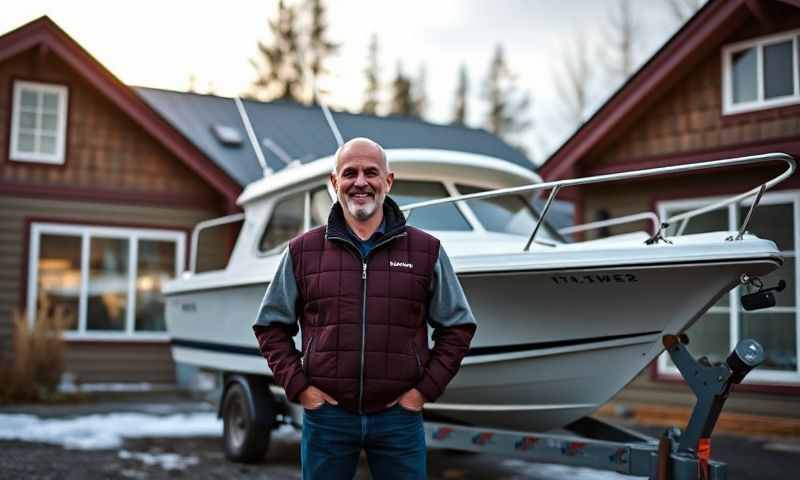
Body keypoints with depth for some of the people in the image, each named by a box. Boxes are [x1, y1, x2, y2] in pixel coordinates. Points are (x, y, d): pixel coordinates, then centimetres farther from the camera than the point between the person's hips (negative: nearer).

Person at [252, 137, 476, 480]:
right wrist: (298, 387, -1)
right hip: (326, 415, 0)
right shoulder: (302, 252, 4)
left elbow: (458, 327, 8)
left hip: (400, 416, 0)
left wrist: (426, 389, 0)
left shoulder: (426, 251, 3)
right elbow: (271, 327, 10)